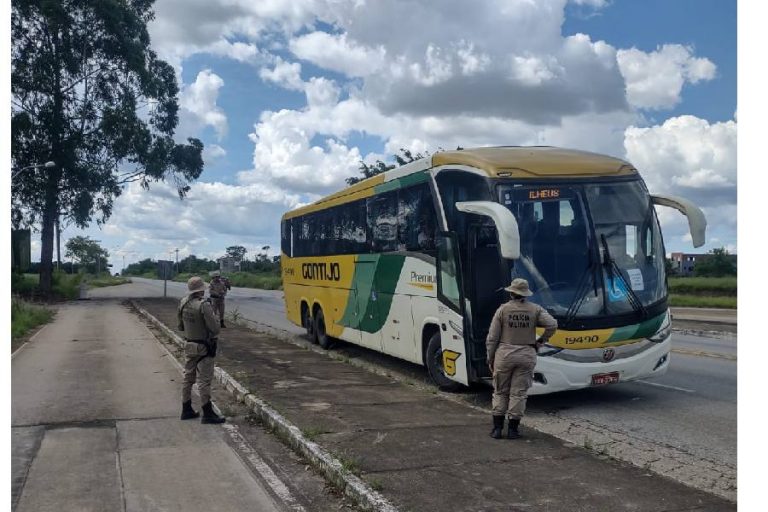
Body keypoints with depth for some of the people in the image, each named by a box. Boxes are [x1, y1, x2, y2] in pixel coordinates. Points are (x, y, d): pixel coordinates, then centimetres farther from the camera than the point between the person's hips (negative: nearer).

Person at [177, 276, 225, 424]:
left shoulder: (183, 303, 1)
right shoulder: (204, 305, -22)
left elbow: (180, 326, 12)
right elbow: (215, 329, -22)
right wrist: (213, 315, -6)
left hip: (189, 346, 7)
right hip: (203, 348, -7)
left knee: (188, 377, 16)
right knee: (204, 380, -3)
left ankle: (186, 410, 25)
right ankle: (207, 414, 2)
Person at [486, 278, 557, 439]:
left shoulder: (503, 309, -4)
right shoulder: (535, 309, 0)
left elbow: (492, 338, -4)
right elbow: (552, 325, -11)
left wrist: (490, 359, 5)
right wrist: (540, 341, 3)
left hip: (504, 354, -1)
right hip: (527, 355, 1)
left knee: (500, 392, 12)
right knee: (519, 393, 7)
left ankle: (497, 428, 11)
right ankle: (513, 429, 10)